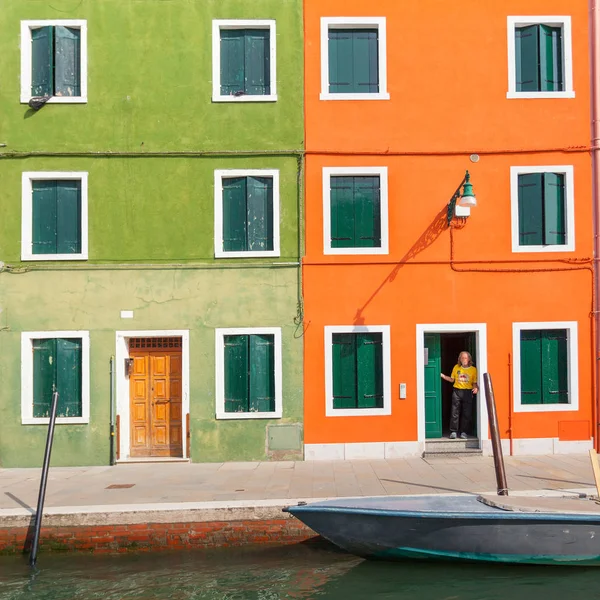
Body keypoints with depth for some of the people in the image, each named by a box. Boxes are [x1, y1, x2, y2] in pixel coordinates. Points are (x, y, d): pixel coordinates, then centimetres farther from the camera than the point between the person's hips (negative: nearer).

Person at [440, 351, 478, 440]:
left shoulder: (473, 369, 1)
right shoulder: (456, 367, 6)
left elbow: (474, 383, 2)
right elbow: (452, 379, 14)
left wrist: (476, 388, -18)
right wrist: (443, 376, 2)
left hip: (468, 392, -1)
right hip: (457, 391, 1)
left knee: (466, 414, 0)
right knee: (455, 412, -1)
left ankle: (463, 432, 8)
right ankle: (453, 432, 3)